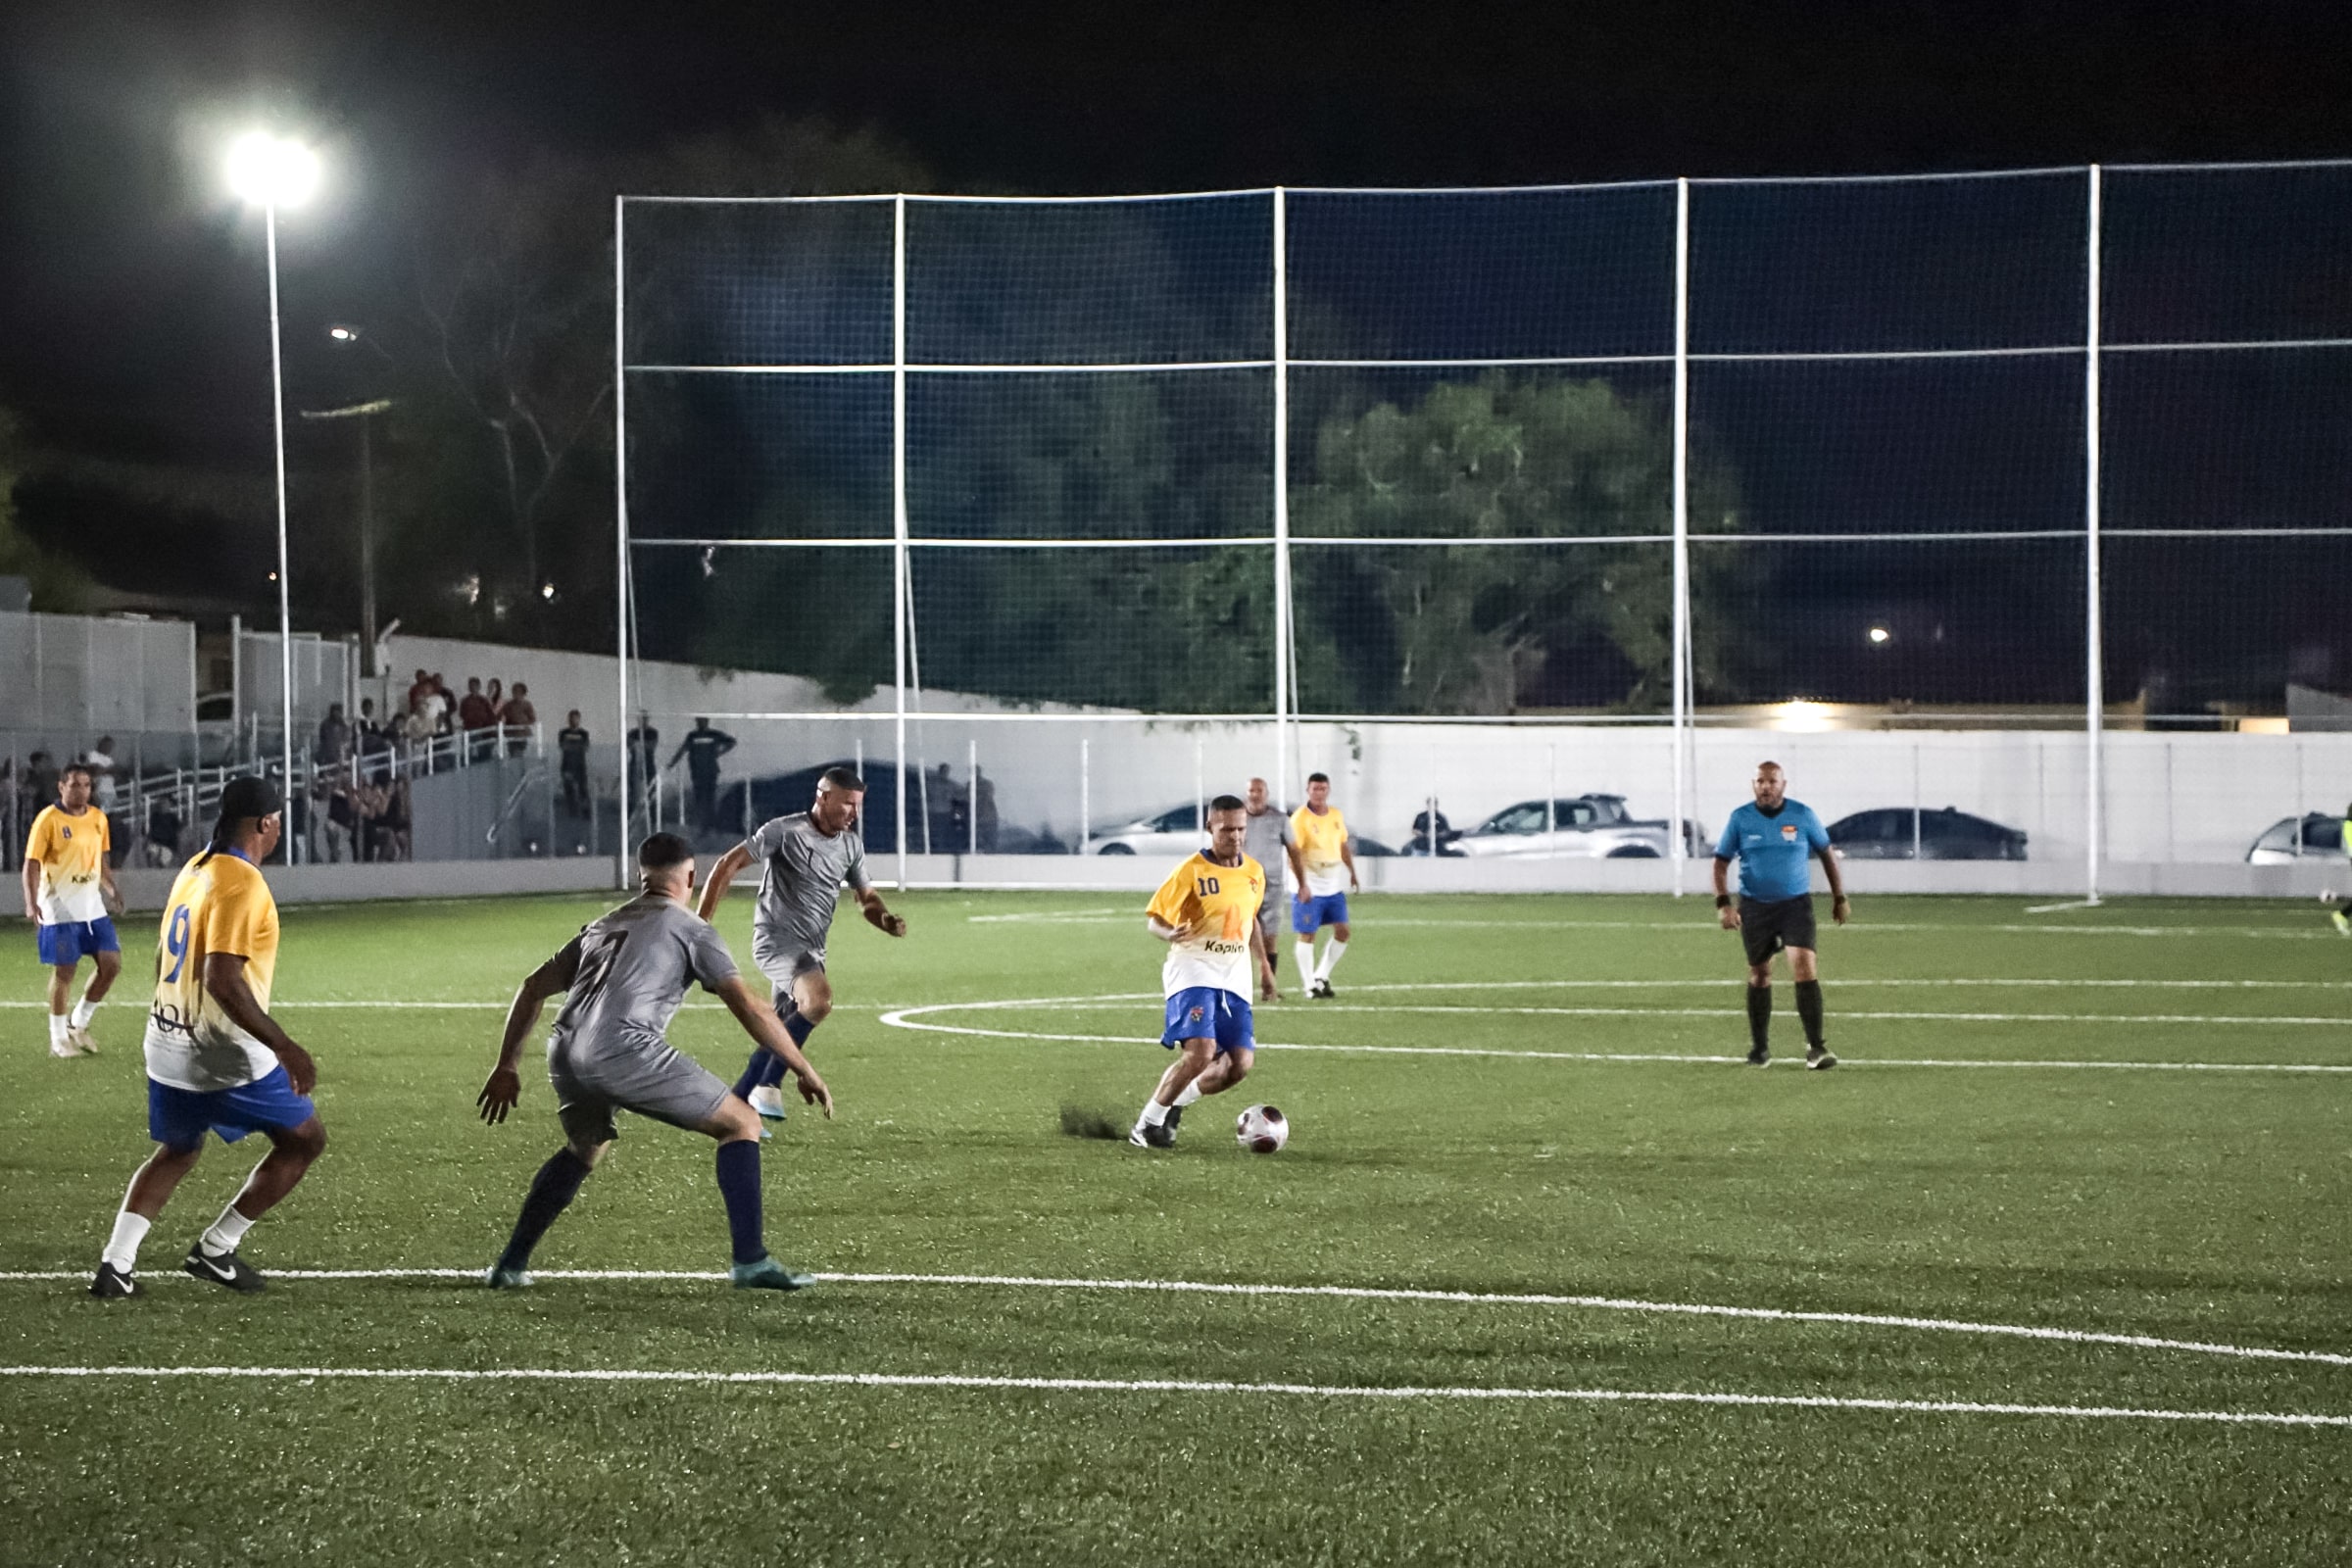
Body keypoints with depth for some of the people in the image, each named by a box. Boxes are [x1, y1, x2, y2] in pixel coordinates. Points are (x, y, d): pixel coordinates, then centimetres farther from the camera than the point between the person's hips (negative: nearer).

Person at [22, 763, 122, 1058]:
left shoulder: (98, 818, 7)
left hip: (93, 906, 6)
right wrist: (31, 903, -22)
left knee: (111, 963, 3)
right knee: (64, 971, -2)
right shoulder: (48, 820, -11)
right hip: (60, 909, -6)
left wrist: (112, 891, 14)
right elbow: (32, 863, -13)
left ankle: (78, 1024, 19)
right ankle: (59, 1039, 10)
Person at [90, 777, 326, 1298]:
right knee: (304, 1139, 7)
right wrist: (284, 1047, -27)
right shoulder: (243, 884, -19)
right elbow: (223, 979, -27)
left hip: (168, 1050, 9)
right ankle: (216, 1249, 8)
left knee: (176, 1153, 25)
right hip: (225, 1060, -9)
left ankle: (115, 1264, 11)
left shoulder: (194, 870, 9)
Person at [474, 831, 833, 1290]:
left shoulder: (601, 926, 31)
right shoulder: (690, 928, 14)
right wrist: (806, 1072, 10)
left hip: (564, 1055, 6)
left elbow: (533, 989, 31)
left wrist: (506, 1067, 35)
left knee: (584, 1149, 35)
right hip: (624, 1050, -6)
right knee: (741, 1124, 6)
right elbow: (749, 1008, 5)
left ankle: (510, 1264, 32)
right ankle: (750, 1261, -3)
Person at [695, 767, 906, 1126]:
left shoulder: (852, 845, 9)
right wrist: (701, 921, -12)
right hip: (776, 939, -8)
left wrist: (886, 921, -7)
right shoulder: (785, 831, -11)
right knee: (820, 998, -30)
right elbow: (728, 865, -7)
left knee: (782, 1035, 9)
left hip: (812, 950, 8)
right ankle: (768, 1086, -23)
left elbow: (866, 898, 17)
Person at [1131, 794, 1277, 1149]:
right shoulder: (1191, 870, -11)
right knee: (1201, 1051, -24)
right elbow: (1154, 917, -10)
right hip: (1195, 970, -6)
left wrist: (1264, 966, 25)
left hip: (1235, 975, 6)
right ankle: (1147, 1124, -7)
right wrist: (1169, 933, -32)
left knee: (1240, 1064, -4)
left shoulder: (1254, 872, 7)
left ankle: (1175, 1103, 21)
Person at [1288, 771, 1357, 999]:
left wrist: (1352, 873, 21)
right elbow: (1294, 853, -18)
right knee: (1307, 935, -2)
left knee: (1342, 932, 3)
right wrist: (1302, 885, -25)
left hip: (1334, 885, 6)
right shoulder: (1300, 818, -13)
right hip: (1310, 887, -6)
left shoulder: (1336, 816, 7)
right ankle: (1310, 985, 5)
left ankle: (1322, 976, 17)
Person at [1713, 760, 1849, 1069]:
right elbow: (1721, 862, 0)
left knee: (1805, 968, -15)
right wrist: (1723, 903, -13)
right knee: (1759, 975, 9)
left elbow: (1827, 854, 10)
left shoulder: (1802, 815, -2)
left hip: (1796, 904, -1)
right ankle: (1759, 1047, 23)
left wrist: (1839, 898, 10)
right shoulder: (1739, 819, -2)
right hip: (1754, 907, 1)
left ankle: (1816, 1047, -13)